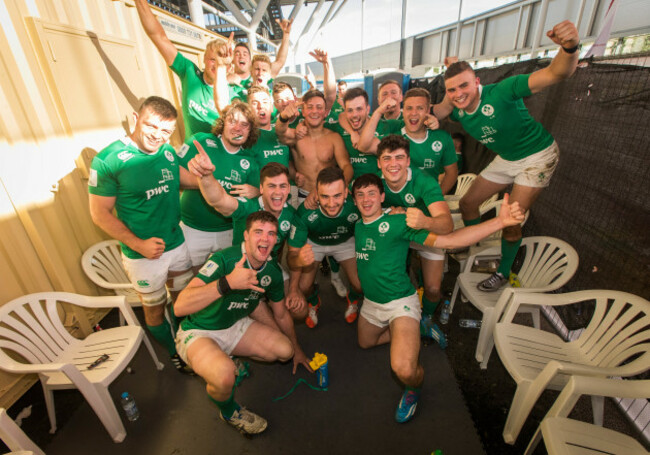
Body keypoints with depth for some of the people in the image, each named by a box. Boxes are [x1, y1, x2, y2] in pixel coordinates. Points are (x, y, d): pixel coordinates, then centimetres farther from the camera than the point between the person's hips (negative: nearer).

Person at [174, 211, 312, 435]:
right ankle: (230, 411, 5)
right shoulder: (224, 260, -29)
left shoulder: (273, 271, -8)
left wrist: (297, 350, 19)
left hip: (235, 326, 6)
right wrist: (227, 283, -51)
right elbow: (180, 307, -38)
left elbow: (281, 315, 8)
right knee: (224, 376, -33)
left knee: (284, 350, -7)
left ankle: (230, 359, 16)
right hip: (198, 332, -5)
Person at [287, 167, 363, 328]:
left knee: (360, 285, -12)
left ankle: (353, 299, 30)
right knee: (303, 287, -13)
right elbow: (292, 253, -29)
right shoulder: (305, 212, -36)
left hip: (345, 242, 1)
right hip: (313, 243, 0)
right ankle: (313, 302, 28)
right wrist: (299, 260, -53)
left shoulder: (355, 207, -36)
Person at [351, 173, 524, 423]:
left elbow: (448, 240, -27)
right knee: (365, 343, 29)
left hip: (400, 302, -7)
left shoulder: (397, 223, -20)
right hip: (371, 302, 7)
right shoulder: (356, 225, -1)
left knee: (404, 369, -25)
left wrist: (500, 221, -36)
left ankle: (415, 387, 13)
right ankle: (410, 335, 43)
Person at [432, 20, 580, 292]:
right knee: (468, 203, 7)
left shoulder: (501, 92, -30)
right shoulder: (457, 110, -9)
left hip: (537, 156, -6)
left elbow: (556, 73, -37)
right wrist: (448, 101, -25)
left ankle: (503, 273, 15)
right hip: (506, 159, 7)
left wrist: (570, 48, -56)